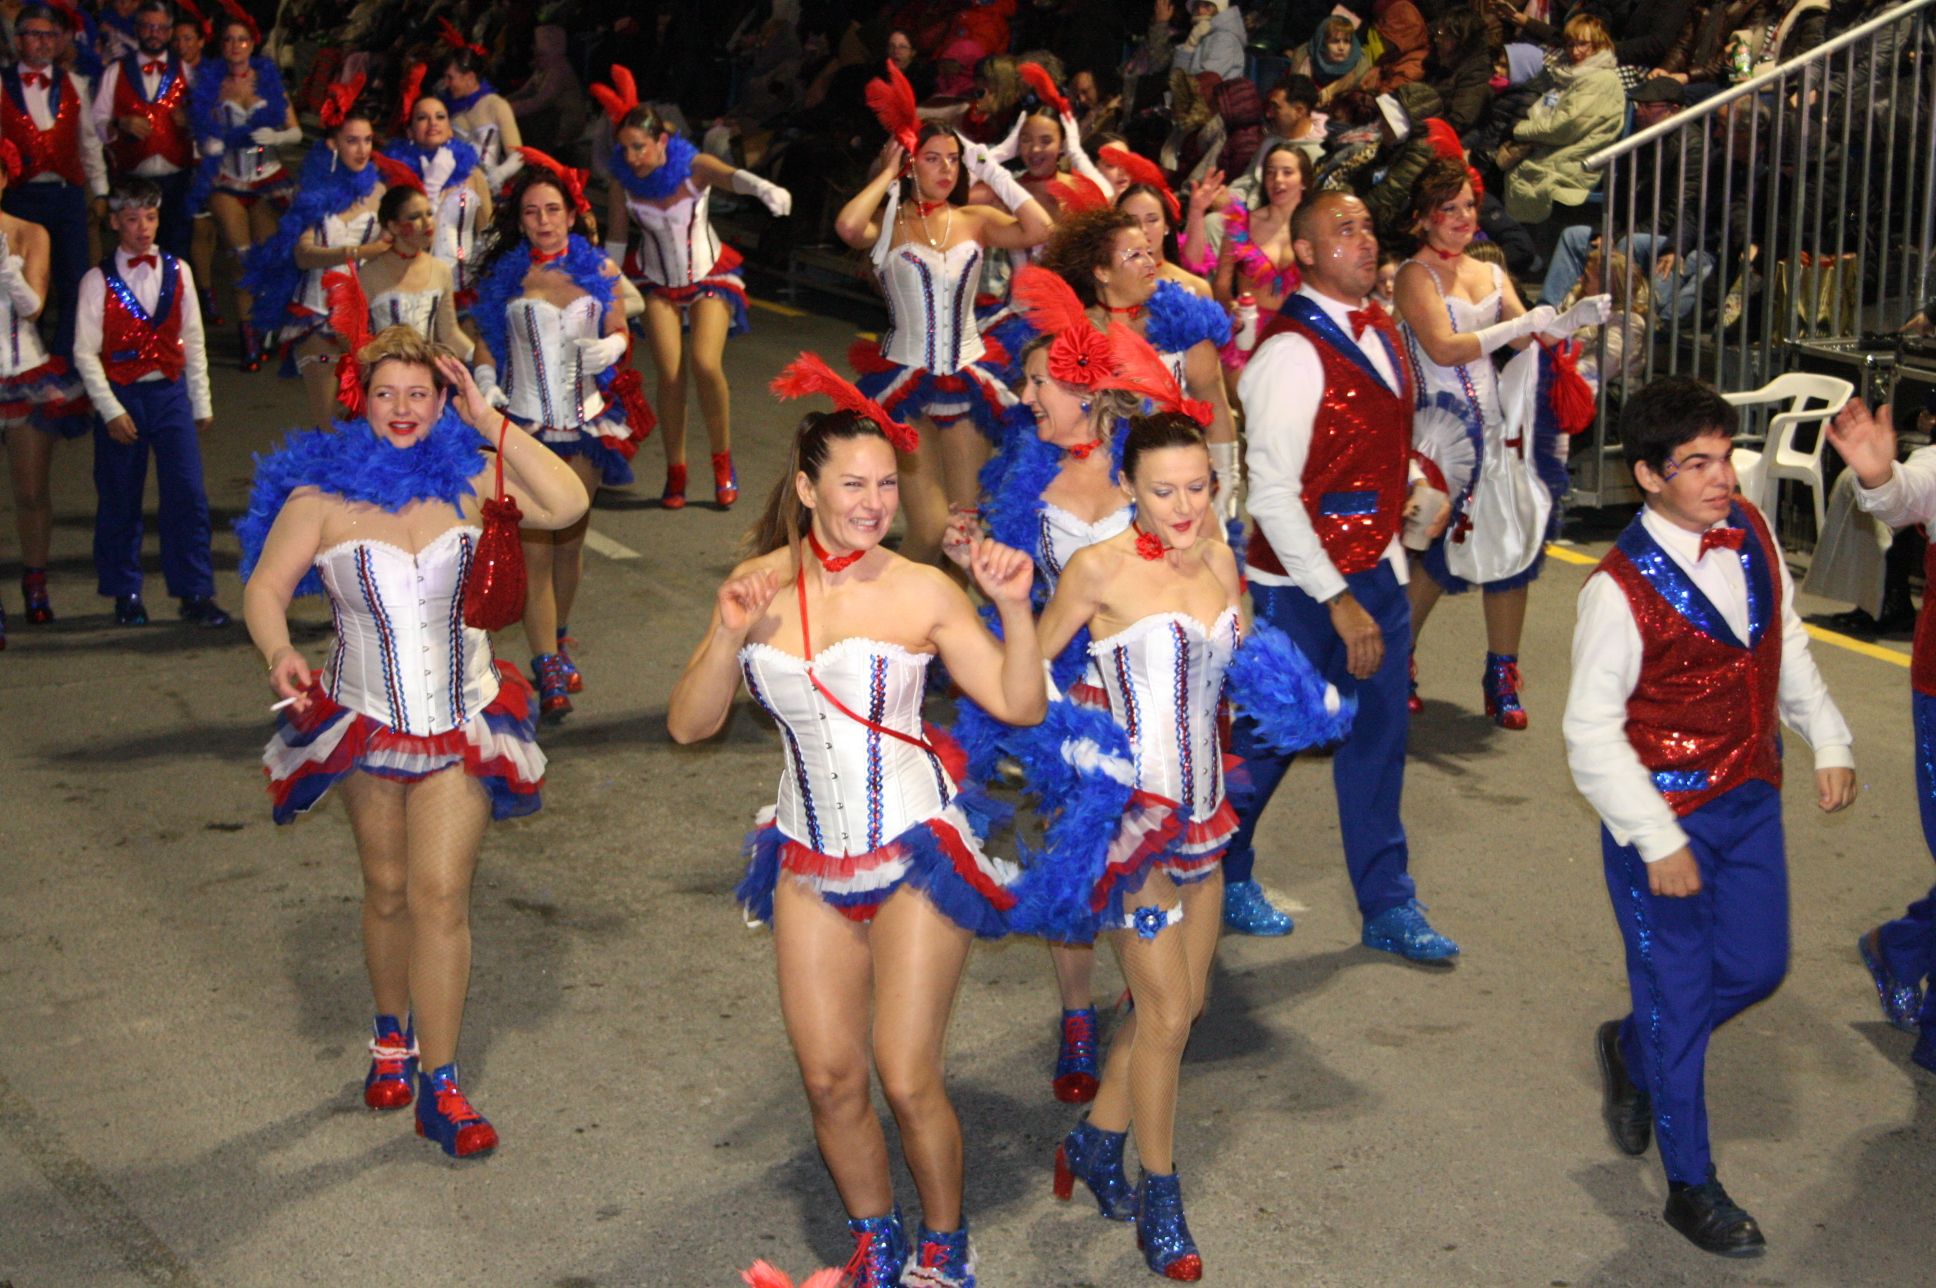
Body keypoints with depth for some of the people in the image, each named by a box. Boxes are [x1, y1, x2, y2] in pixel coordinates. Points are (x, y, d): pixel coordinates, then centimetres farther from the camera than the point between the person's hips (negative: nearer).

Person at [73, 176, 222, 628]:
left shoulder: (177, 272, 5)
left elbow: (193, 341, 9)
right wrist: (111, 411, -11)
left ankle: (196, 593, 4)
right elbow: (85, 353, -5)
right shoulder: (98, 281, -3)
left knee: (188, 496, -4)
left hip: (171, 392, 2)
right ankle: (125, 594, 20)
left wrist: (201, 403, 8)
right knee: (120, 502, 6)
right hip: (121, 397, -2)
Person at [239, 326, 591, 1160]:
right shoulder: (320, 493, -8)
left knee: (441, 896, -6)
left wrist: (491, 422, -15)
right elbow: (265, 587, -11)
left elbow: (567, 504, -17)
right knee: (387, 889, 15)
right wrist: (279, 655, -31)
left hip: (461, 723, 0)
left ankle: (438, 1089, 3)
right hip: (366, 721, 1)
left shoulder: (467, 475, -5)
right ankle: (391, 1034, 41)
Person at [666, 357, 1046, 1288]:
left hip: (915, 857, -3)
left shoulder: (921, 592, -9)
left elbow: (1019, 706, -8)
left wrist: (1014, 609, -22)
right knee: (828, 1080, 5)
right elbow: (689, 725, 0)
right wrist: (728, 637, -15)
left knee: (907, 1080, -5)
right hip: (810, 862, 3)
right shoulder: (759, 586, 0)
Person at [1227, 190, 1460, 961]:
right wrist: (1337, 600, -22)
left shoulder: (1378, 330, 7)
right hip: (1304, 581, -8)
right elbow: (1271, 492, -22)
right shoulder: (1293, 350, -19)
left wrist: (1415, 482, 4)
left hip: (1376, 569, 8)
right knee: (1268, 737, 7)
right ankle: (1216, 881, 30)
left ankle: (1388, 907, 25)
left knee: (1378, 737, 13)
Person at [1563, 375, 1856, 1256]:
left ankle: (1630, 1049, 43)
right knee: (1680, 1000, 5)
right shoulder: (1621, 589, -23)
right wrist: (1656, 842, -19)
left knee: (1757, 967, 15)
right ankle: (1691, 1188, 22)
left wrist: (1827, 739, 8)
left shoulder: (1750, 531, -4)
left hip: (1751, 798, 7)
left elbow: (1784, 641, 13)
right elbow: (1590, 731, -19)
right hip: (1666, 816, -6)